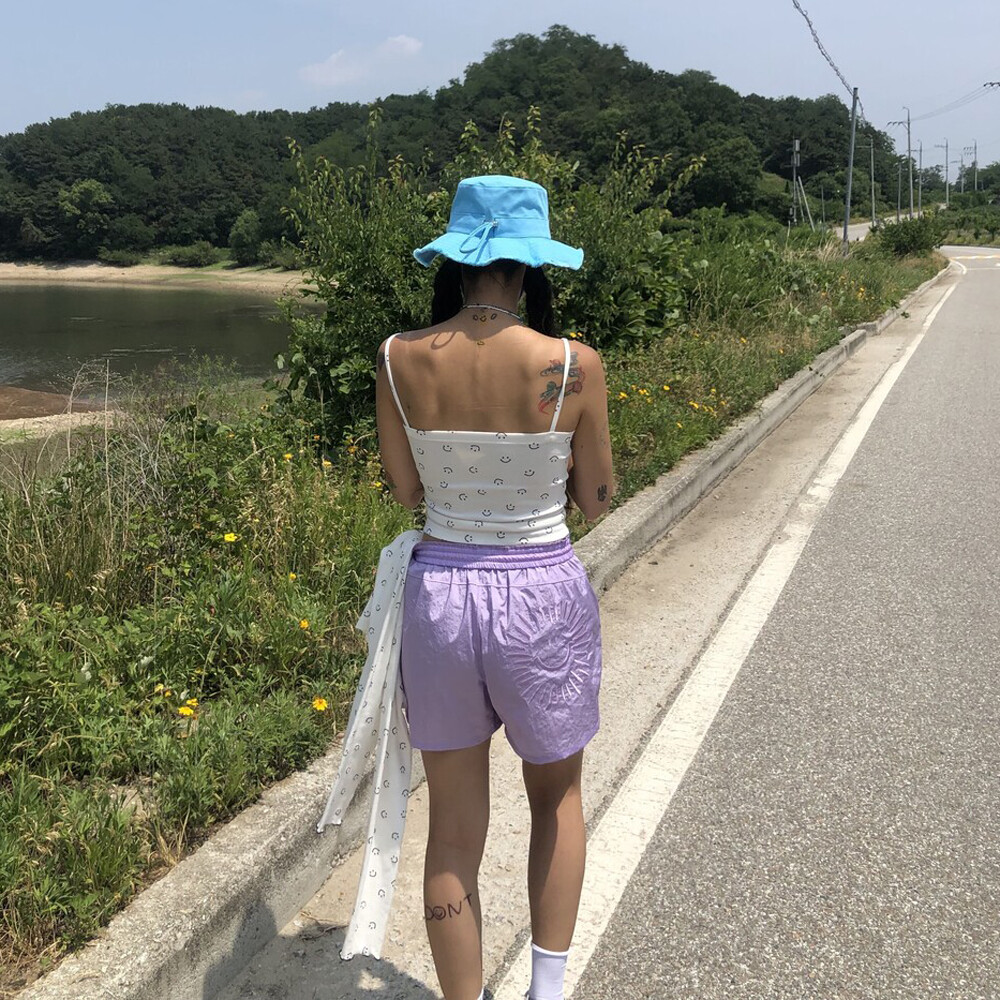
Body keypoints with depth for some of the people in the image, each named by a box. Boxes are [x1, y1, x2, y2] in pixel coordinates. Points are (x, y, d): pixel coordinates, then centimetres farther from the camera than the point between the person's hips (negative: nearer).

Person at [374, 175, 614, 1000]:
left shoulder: (399, 359, -9)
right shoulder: (573, 365, -16)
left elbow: (405, 490, 3)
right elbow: (597, 501, -3)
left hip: (440, 591, 2)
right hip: (543, 599, -1)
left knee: (454, 830, 17)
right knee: (557, 797, 26)